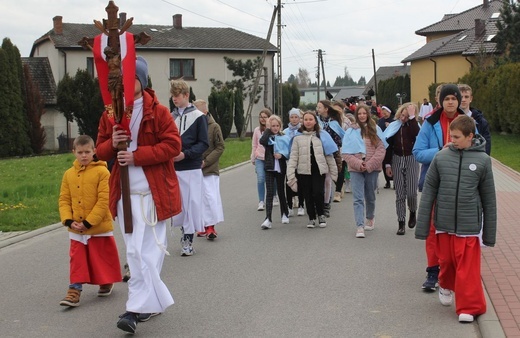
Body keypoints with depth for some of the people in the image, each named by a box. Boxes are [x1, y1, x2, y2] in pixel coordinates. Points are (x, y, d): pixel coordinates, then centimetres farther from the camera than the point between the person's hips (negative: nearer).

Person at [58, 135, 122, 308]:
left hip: (99, 227, -3)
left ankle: (106, 283, 34)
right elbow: (64, 199, 6)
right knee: (77, 261, 5)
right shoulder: (69, 174, 4)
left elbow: (104, 200, -16)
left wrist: (88, 222, -18)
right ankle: (74, 290, 7)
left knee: (102, 258, 13)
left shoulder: (102, 172, -11)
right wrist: (68, 220, -9)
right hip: (76, 229, 4)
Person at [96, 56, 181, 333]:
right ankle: (154, 301, 23)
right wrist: (112, 144, -11)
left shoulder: (158, 112, -4)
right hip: (125, 192, 5)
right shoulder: (110, 114, 9)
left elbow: (173, 145, -10)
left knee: (145, 251, -7)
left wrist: (137, 155, -18)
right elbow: (100, 151, 13)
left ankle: (137, 308, -4)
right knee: (135, 251, 9)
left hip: (153, 191, -5)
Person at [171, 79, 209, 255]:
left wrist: (185, 154, -18)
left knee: (191, 203, -3)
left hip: (191, 168, -4)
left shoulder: (198, 116, -3)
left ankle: (188, 239, 5)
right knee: (179, 203, 8)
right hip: (174, 168, 4)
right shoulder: (170, 117, 9)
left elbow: (204, 144, -6)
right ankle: (186, 236, 21)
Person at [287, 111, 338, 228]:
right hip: (304, 171, 1)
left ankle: (321, 215, 13)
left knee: (318, 193, -12)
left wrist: (333, 172, 5)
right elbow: (293, 157, 1)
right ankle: (311, 218, 24)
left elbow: (329, 155, 7)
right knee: (308, 196, 7)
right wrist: (291, 174, -7)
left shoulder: (322, 136, 5)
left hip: (319, 170, -1)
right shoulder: (298, 137, 5)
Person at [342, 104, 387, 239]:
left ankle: (370, 218, 40)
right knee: (358, 198, -9)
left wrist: (369, 165, -13)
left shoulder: (376, 129, 4)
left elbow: (381, 149, -3)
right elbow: (346, 153, -1)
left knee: (370, 196, 15)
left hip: (372, 168, 1)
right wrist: (358, 164, -16)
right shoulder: (351, 132, 3)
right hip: (356, 169, -1)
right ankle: (360, 226, -13)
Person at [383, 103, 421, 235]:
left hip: (411, 160, -1)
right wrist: (387, 164, 1)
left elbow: (416, 134, -26)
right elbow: (389, 146, 5)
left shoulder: (414, 125, -1)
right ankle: (401, 223, 7)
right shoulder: (394, 126, 3)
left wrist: (412, 117, -21)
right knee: (400, 194, 2)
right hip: (397, 160, 2)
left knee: (411, 192, -7)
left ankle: (413, 212, 23)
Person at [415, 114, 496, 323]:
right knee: (446, 261, 17)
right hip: (443, 223, 2)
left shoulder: (482, 160, -4)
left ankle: (469, 307, 12)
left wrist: (489, 233, 5)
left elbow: (489, 198, 2)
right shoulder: (441, 157, -2)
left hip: (469, 225, -2)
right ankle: (446, 286, 44)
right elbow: (428, 192, 1)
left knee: (468, 268, -1)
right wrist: (422, 226, 0)